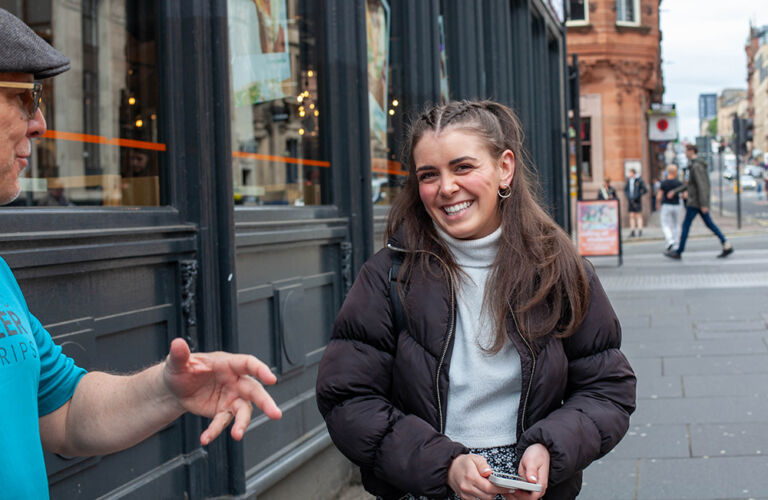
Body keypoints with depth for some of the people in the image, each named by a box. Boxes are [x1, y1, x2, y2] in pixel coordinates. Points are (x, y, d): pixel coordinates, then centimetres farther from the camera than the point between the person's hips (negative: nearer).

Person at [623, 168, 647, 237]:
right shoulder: (628, 181, 7)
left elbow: (645, 190, -5)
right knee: (632, 216, 3)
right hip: (631, 201, 4)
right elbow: (625, 189, 18)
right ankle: (632, 232, 4)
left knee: (639, 215, -1)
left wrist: (638, 196, -10)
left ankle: (640, 231, 2)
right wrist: (628, 196, 3)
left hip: (637, 201, -4)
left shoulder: (639, 181, -7)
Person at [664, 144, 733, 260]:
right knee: (709, 224, 9)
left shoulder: (696, 166, -16)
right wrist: (675, 191, 24)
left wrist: (704, 204, -25)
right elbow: (690, 184, 25)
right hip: (699, 202, 10)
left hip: (696, 202, -10)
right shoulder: (695, 165, 16)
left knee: (686, 225, -2)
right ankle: (727, 246, 3)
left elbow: (701, 185, -22)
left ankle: (679, 252, 3)